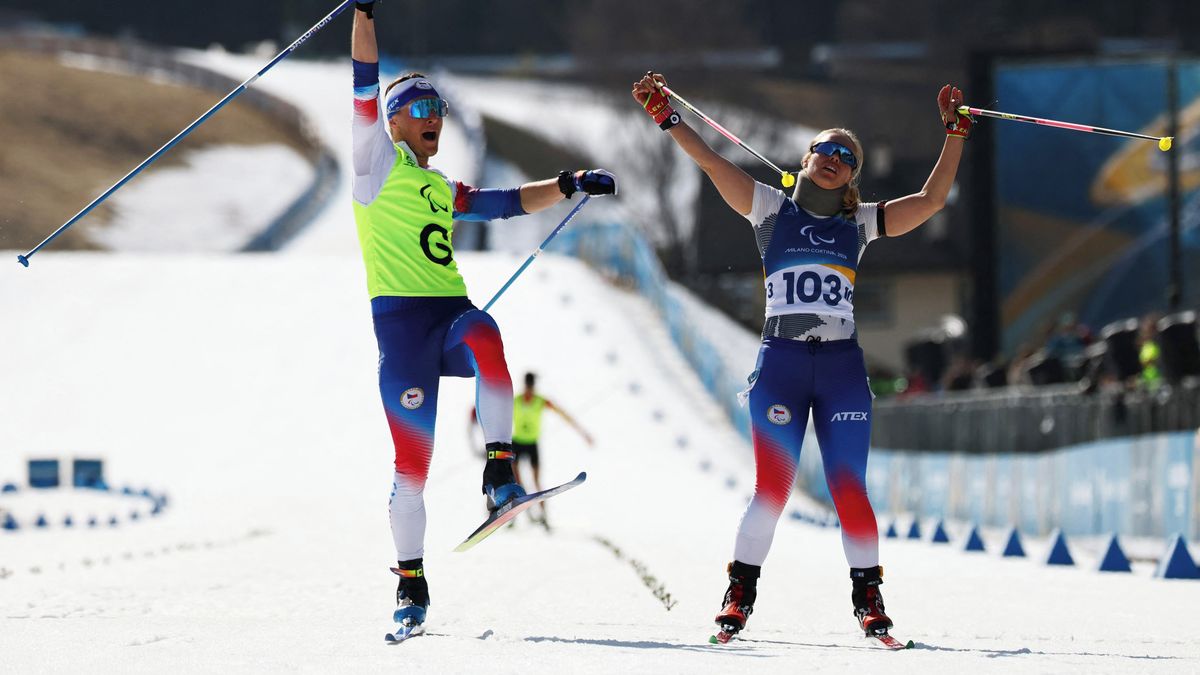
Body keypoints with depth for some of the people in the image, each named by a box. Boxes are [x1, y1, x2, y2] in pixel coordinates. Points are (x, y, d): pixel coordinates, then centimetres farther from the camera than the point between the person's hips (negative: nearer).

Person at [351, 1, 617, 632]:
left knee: (484, 339, -34)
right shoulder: (378, 160, 10)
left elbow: (508, 202, 33)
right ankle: (410, 580, 6)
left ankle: (499, 474, -36)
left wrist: (568, 185, 22)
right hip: (401, 318, -4)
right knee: (411, 459, -7)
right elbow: (365, 86, 1)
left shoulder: (441, 189, 27)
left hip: (452, 313, 4)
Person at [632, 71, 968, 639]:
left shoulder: (859, 224, 15)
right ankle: (742, 588, 8)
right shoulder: (771, 209, 10)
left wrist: (955, 132, 6)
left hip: (841, 366, 2)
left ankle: (867, 593, 5)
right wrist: (664, 116, -6)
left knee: (848, 487, -5)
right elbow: (711, 163, 3)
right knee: (772, 487, -8)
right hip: (780, 362, -1)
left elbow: (932, 198, 12)